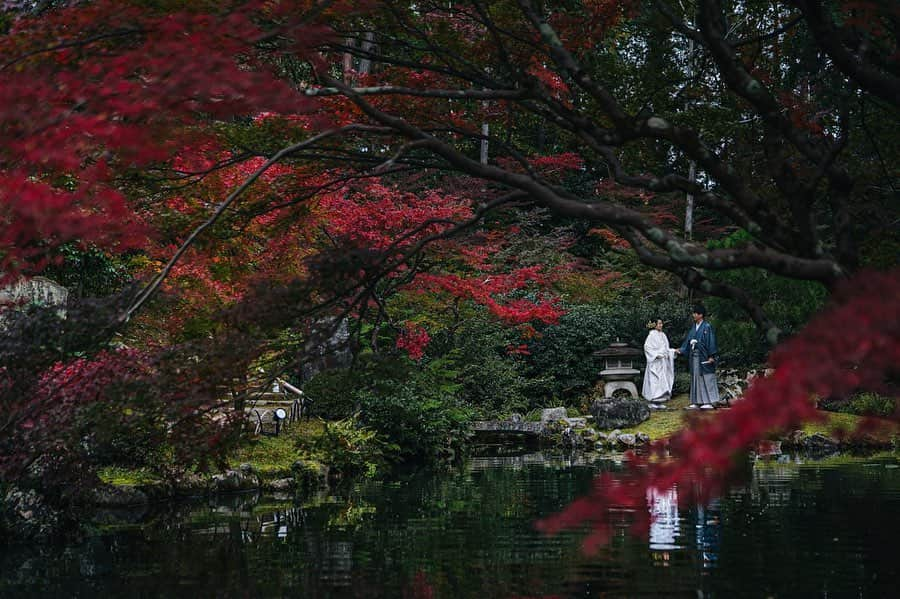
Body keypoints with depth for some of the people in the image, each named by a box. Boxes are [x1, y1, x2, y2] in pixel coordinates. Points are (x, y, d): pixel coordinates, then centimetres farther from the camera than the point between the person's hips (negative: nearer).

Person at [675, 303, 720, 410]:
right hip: (694, 356, 7)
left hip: (704, 357, -7)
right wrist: (681, 350, 2)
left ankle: (710, 402, -6)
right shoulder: (693, 328, 14)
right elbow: (688, 341, 14)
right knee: (696, 378, 7)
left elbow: (711, 342, -10)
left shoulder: (707, 327, -6)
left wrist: (711, 356, -16)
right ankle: (697, 402, 9)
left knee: (706, 378, -7)